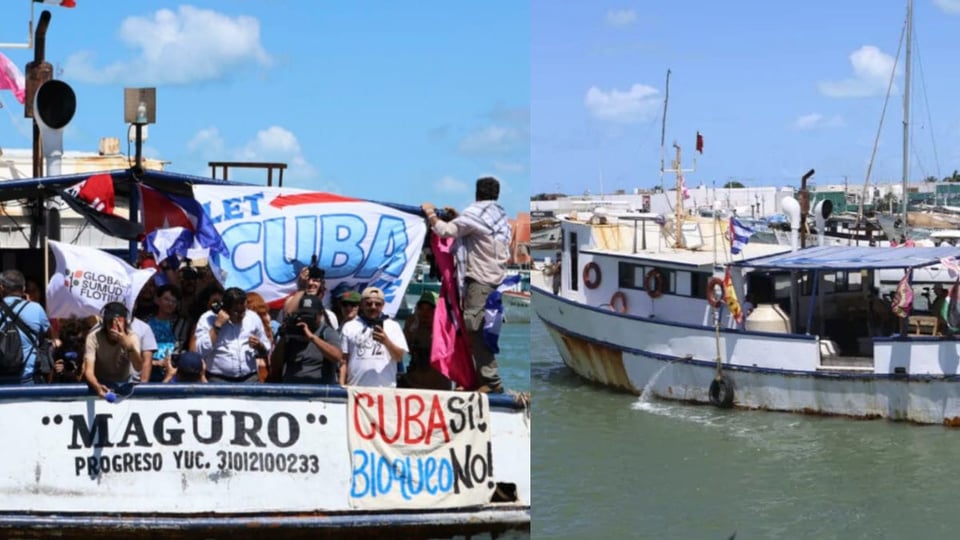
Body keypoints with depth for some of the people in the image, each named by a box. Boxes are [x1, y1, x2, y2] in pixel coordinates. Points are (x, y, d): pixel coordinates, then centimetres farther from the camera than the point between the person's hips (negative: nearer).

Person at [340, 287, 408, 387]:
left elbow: (399, 357, 2)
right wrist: (341, 386, 0)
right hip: (355, 388, 1)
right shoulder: (350, 327, 11)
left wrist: (386, 341, -16)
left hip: (385, 388, -1)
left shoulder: (393, 326, 9)